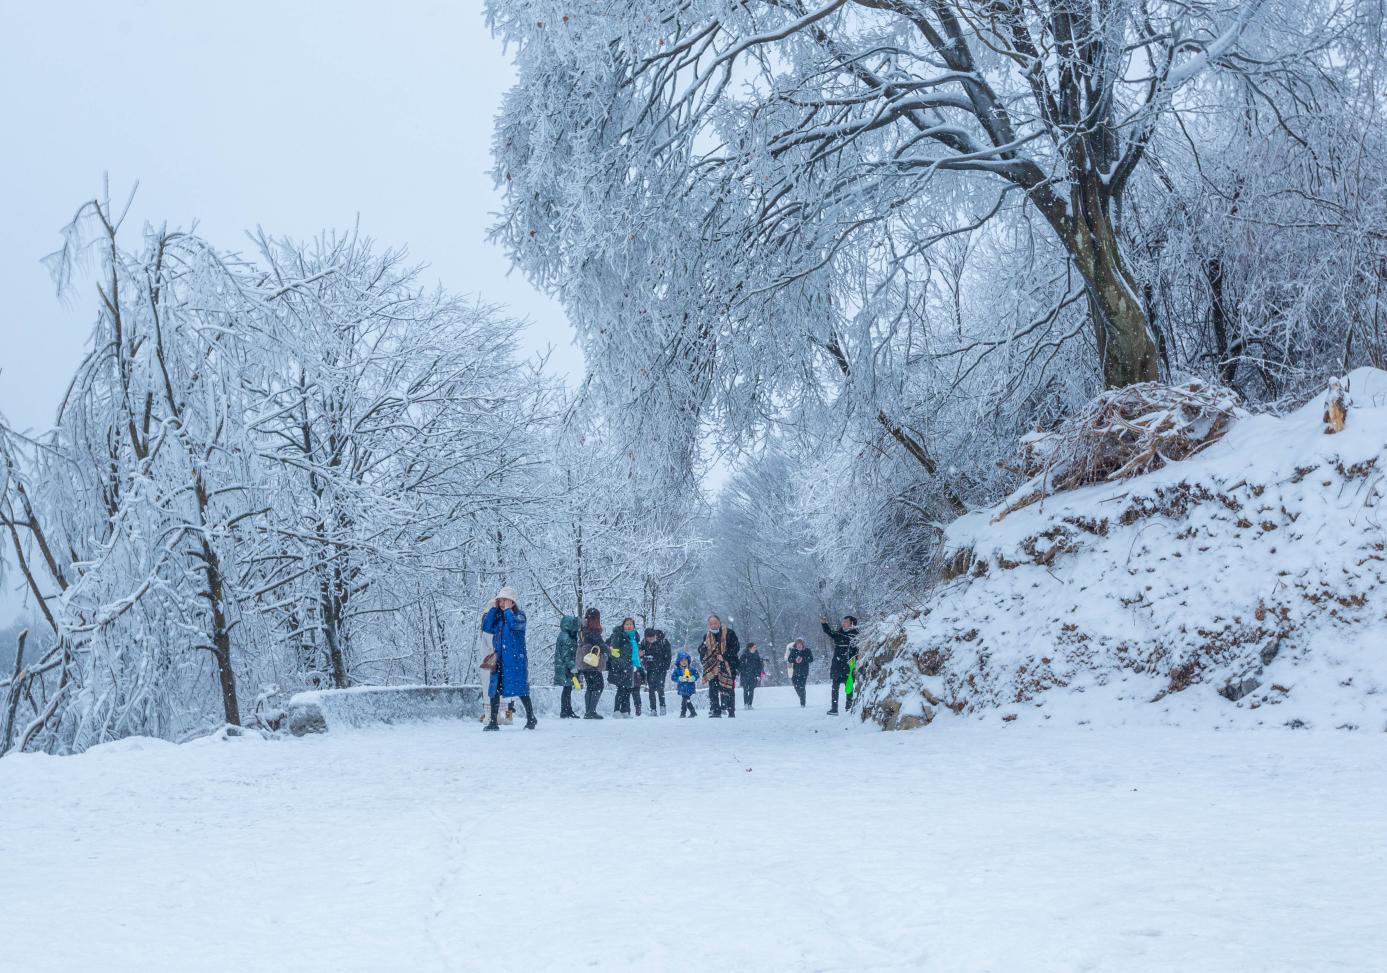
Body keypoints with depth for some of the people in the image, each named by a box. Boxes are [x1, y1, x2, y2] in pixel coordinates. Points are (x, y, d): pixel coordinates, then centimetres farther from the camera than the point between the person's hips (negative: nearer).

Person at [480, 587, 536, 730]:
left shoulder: (519, 616, -1)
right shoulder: (497, 617, 15)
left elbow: (514, 624, -22)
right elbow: (486, 627, 0)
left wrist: (508, 609, -11)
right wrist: (493, 608, 0)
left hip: (516, 659, -5)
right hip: (499, 659, 5)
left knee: (520, 689, -3)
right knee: (494, 689, 2)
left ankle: (531, 718, 10)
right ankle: (493, 722, 7)